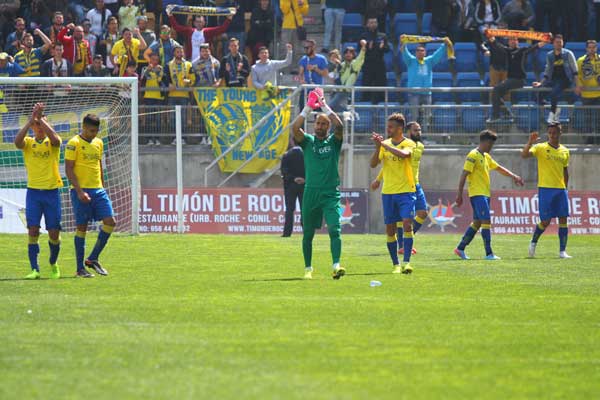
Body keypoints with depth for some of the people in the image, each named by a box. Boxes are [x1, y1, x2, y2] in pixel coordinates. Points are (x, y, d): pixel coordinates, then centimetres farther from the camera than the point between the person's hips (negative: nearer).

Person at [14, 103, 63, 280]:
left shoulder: (52, 143, 3)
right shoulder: (28, 142, 4)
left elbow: (54, 138, -23)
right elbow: (17, 142, -20)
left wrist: (41, 118, -19)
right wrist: (31, 119, -22)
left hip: (52, 191, 0)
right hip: (33, 191, 0)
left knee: (54, 233, 2)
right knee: (33, 230, -11)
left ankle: (53, 264, 28)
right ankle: (34, 270, -8)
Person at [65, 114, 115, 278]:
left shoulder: (98, 143, 14)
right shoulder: (74, 144, -7)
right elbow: (69, 169, -11)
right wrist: (79, 191, -18)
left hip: (98, 190, 6)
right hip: (81, 191, -6)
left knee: (110, 222, -6)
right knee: (81, 227, -2)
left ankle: (93, 259, 6)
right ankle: (80, 268, 4)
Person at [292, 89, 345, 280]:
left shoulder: (334, 141, 6)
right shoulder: (307, 141, 7)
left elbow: (339, 126, -14)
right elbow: (295, 128, -11)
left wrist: (324, 106, -11)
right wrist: (309, 107, -13)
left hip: (331, 194, -1)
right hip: (311, 192, 1)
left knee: (334, 230, -17)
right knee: (308, 234, 7)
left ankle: (336, 266, -26)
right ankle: (308, 268, 20)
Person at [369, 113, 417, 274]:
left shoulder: (409, 144, -3)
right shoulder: (385, 144, 8)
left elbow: (403, 154, -26)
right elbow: (373, 164, -2)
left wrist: (384, 144, -25)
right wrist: (378, 147, -17)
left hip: (406, 191, -4)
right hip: (388, 192, 4)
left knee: (407, 223, -16)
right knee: (390, 229, 4)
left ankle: (406, 262, -16)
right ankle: (396, 264, 13)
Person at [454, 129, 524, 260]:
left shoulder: (486, 156, 17)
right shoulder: (473, 155, -11)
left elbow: (499, 168, 28)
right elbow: (464, 174, -14)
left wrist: (513, 176, 18)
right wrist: (459, 194, -17)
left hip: (485, 194, 10)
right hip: (477, 194, -10)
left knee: (477, 223, 11)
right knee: (486, 221, -12)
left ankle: (460, 248, 18)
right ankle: (489, 253, -13)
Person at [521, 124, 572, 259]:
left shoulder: (565, 151, 12)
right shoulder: (541, 148, -2)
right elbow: (524, 155, -16)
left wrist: (565, 188, 16)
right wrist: (530, 142, -31)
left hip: (561, 189, 4)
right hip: (545, 189, -4)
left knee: (563, 219, -3)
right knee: (545, 221, -5)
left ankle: (562, 251, 1)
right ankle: (533, 242, 20)